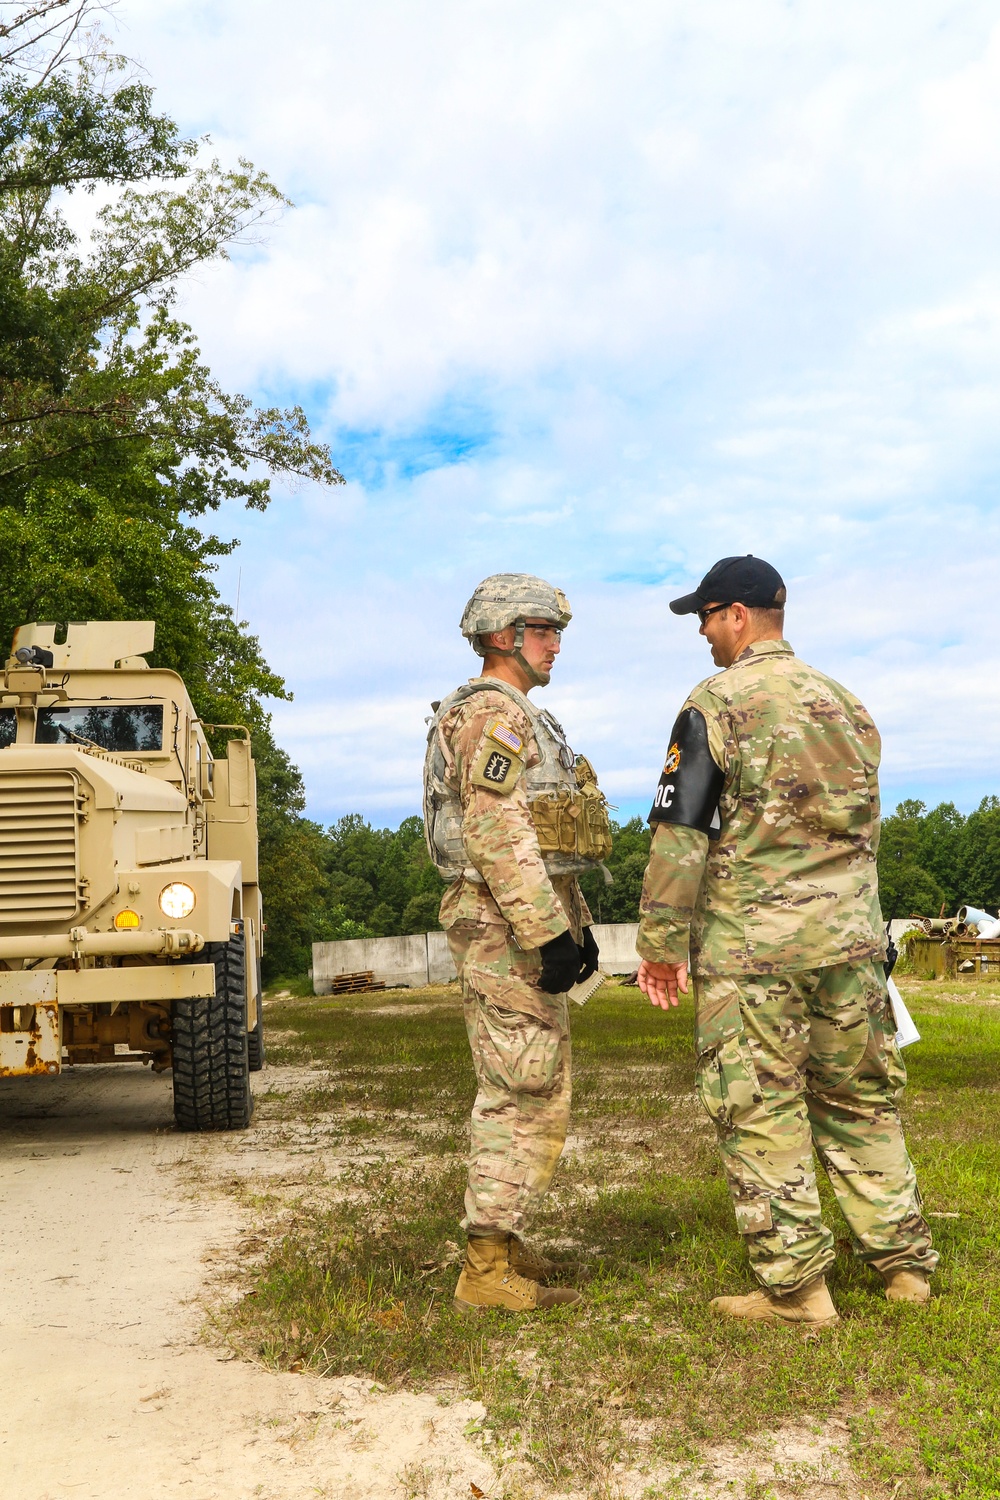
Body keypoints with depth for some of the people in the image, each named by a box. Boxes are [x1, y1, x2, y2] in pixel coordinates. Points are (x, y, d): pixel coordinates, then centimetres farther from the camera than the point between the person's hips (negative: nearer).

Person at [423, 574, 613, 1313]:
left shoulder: (523, 717, 21)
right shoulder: (492, 712, -12)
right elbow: (497, 834, -22)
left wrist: (575, 920, 20)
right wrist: (548, 932, -24)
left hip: (529, 922, 11)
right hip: (506, 924, -11)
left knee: (530, 1090, 15)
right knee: (528, 1094, -8)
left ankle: (499, 1242, 24)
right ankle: (488, 1268, -2)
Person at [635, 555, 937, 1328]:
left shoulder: (718, 701, -7)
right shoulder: (846, 701, 13)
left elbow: (681, 830, -10)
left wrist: (661, 940, -5)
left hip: (753, 939, -6)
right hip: (851, 935, 6)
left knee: (762, 1108, 2)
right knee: (860, 1099, 16)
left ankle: (795, 1286, 5)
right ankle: (904, 1261, 21)